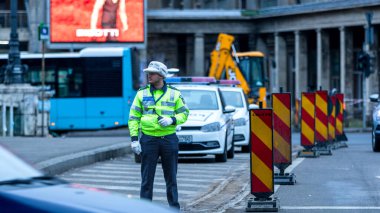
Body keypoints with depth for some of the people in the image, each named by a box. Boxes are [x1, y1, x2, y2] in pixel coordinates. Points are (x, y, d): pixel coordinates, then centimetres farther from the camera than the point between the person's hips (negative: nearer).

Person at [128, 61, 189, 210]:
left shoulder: (174, 94, 5)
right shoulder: (142, 93, 5)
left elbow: (184, 113, 8)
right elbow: (133, 117, 5)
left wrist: (172, 120, -12)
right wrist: (134, 139, -4)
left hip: (169, 139, 0)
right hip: (148, 140, 0)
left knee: (171, 177, 7)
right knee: (147, 178, 0)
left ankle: (174, 208, 15)